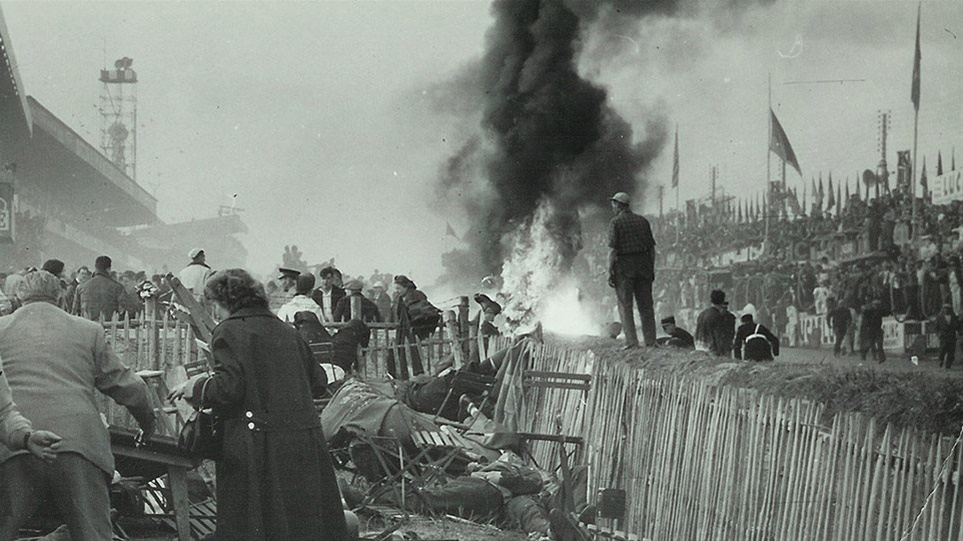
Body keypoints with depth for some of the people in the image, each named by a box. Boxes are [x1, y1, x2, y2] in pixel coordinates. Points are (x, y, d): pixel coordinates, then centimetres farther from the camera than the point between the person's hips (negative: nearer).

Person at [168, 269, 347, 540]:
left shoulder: (228, 332, -4)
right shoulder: (286, 331, 15)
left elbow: (228, 389, -15)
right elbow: (317, 382, 16)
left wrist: (196, 388, 3)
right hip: (306, 440, 6)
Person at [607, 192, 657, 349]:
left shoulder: (615, 222, -3)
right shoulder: (643, 221, 12)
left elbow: (612, 249, -10)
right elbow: (652, 247, 11)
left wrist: (610, 272, -9)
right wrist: (652, 269, 16)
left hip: (624, 266, -4)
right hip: (643, 265, 4)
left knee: (625, 305, -1)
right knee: (646, 304, 7)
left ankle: (631, 341, -8)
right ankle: (650, 341, 4)